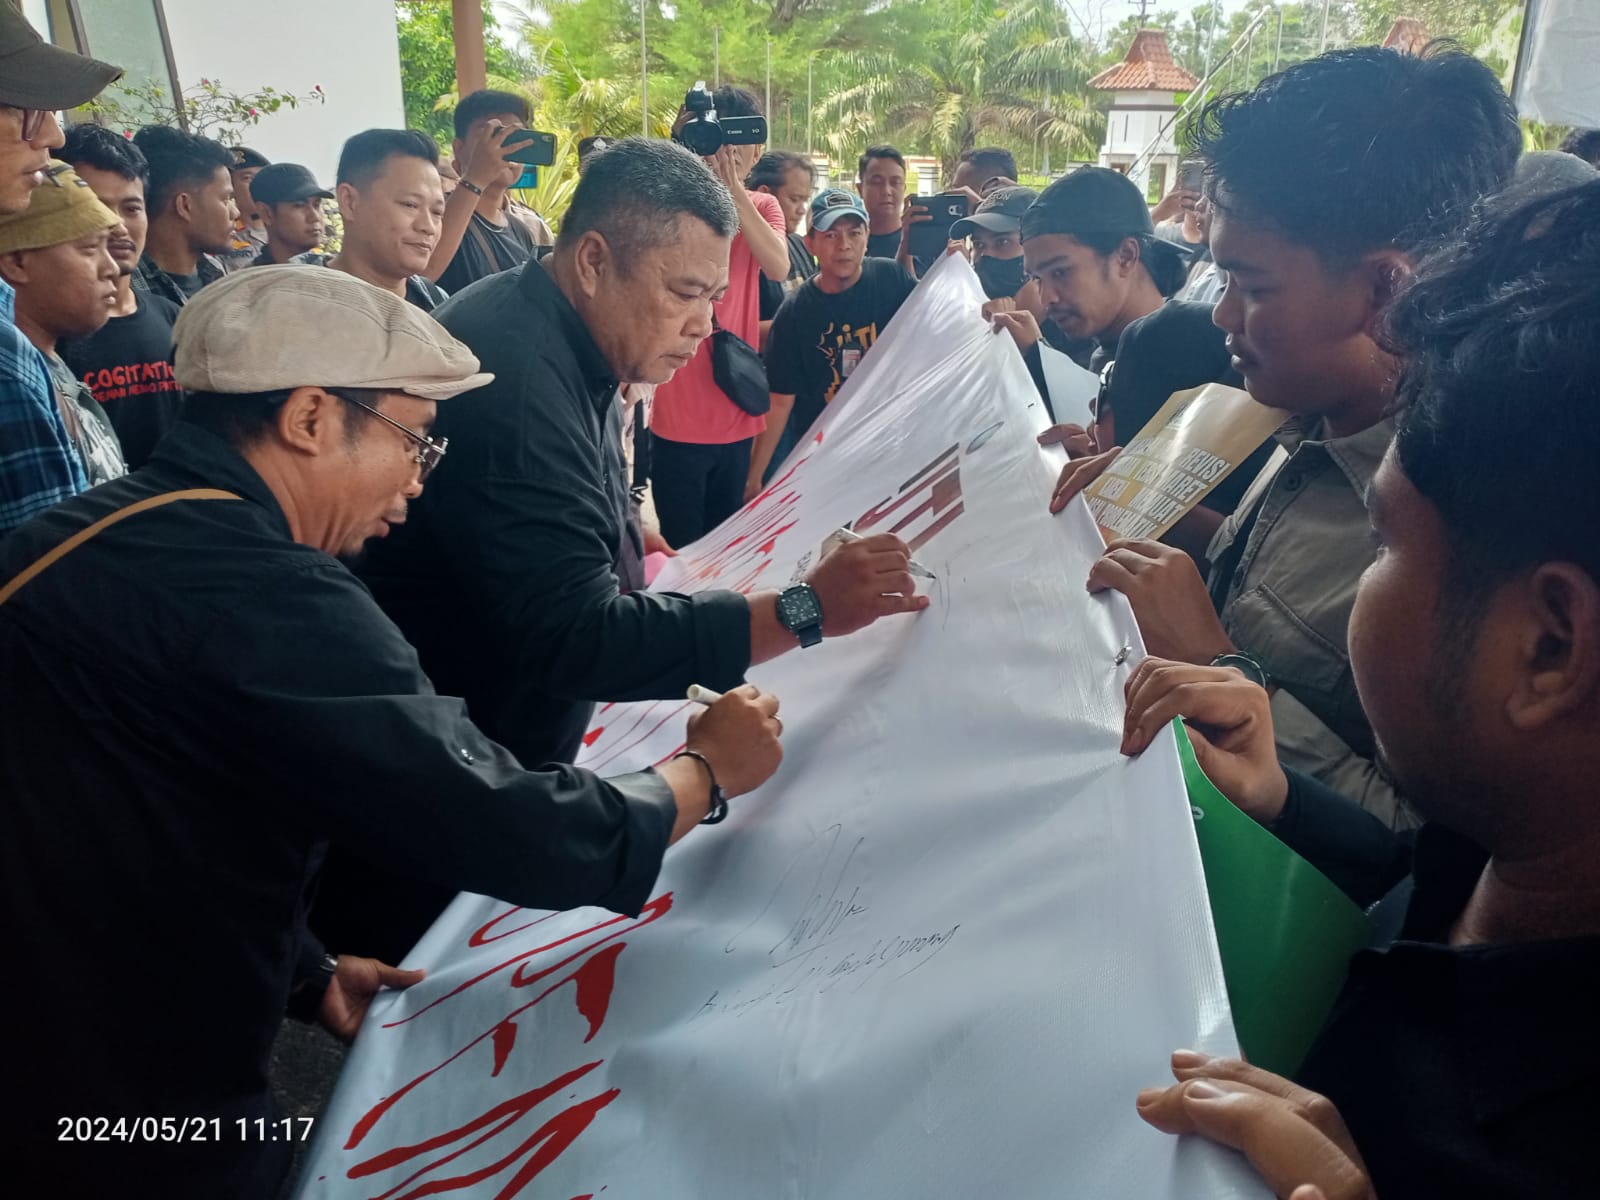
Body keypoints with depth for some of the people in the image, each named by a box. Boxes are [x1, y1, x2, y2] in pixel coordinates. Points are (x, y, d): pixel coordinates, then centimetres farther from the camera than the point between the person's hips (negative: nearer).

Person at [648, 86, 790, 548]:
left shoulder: (762, 207, 8)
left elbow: (778, 266, -13)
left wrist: (734, 189, -22)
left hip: (737, 415, 4)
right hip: (679, 418, -4)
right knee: (682, 550, 4)